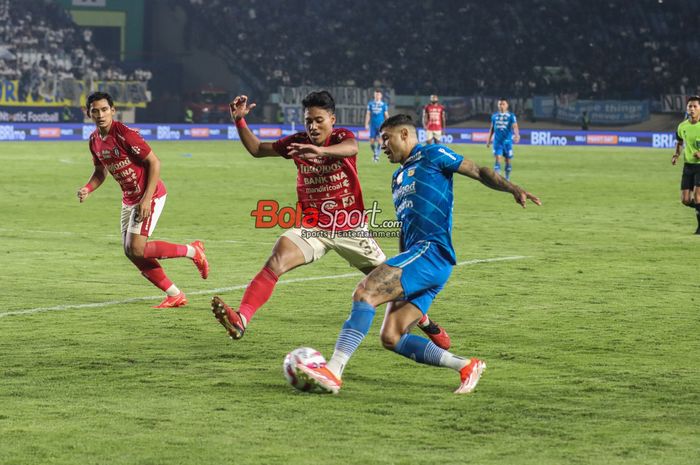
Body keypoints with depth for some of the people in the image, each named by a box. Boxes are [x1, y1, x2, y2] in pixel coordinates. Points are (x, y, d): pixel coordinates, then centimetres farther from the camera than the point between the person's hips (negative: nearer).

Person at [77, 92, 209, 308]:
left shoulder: (124, 134, -21)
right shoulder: (94, 140, 3)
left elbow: (154, 162, -19)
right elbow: (100, 171, 18)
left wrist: (146, 199, -23)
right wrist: (87, 189, -3)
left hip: (150, 195, -8)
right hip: (129, 199, 9)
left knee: (136, 249, -16)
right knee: (131, 252, 5)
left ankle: (192, 251, 1)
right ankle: (175, 295, 14)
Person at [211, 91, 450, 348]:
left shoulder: (341, 136, -10)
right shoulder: (298, 142, -1)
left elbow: (351, 148, -37)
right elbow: (257, 149, 10)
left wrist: (320, 151, -58)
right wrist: (239, 121, -8)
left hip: (350, 228, -1)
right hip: (312, 227, 1)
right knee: (275, 262, -25)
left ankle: (425, 322, 34)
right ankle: (240, 320, -37)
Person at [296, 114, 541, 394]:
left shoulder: (431, 156, 5)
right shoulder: (397, 179, 30)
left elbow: (479, 172, -2)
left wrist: (512, 189, -18)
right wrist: (403, 269, 29)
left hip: (432, 251, -9)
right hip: (414, 253, 9)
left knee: (364, 293, -23)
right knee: (391, 338, -2)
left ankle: (333, 371, -31)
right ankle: (467, 367, 3)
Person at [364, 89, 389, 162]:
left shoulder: (384, 105, 4)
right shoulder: (370, 104, 7)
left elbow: (386, 115, 7)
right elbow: (368, 114, 8)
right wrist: (366, 124, 1)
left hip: (381, 125, -1)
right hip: (373, 125, 1)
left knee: (379, 140, -14)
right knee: (372, 141, -1)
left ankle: (377, 155, -6)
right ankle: (374, 153, 22)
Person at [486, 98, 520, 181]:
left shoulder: (511, 116, -1)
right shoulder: (494, 116, 10)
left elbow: (515, 126, -14)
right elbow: (492, 129, 19)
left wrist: (517, 135, -33)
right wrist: (488, 140, 18)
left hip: (507, 140, -1)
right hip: (497, 141, 1)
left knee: (508, 160, 5)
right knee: (497, 158, -10)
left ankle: (507, 178, 21)